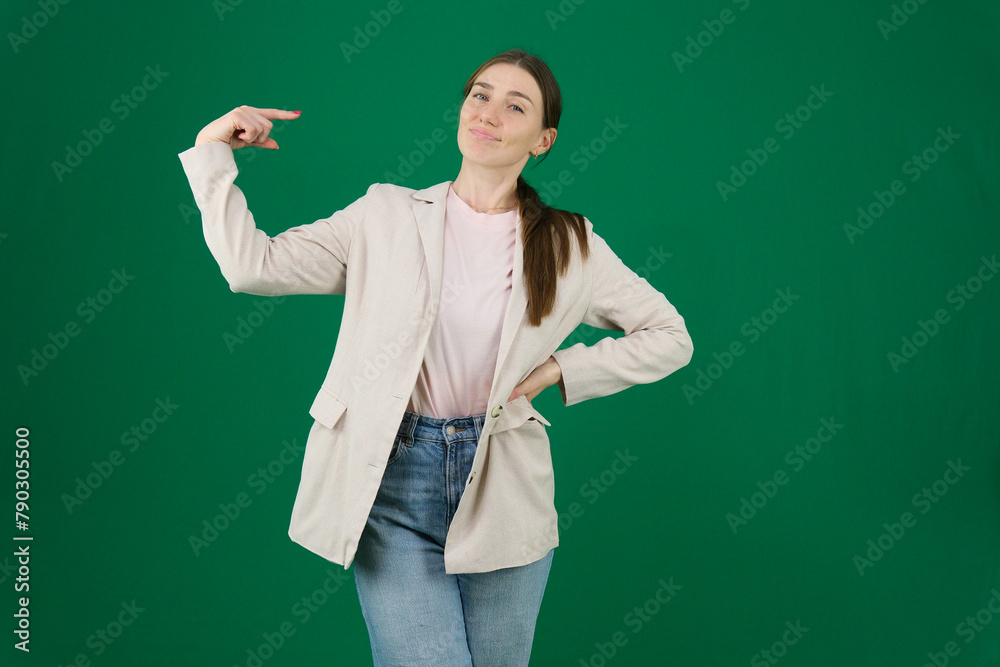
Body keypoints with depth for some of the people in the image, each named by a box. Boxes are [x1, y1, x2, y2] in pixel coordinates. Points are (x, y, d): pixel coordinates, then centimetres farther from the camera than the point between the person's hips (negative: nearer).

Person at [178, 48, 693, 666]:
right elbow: (253, 265, 1)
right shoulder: (386, 215, 4)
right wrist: (212, 151, -1)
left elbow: (670, 336, 9)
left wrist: (560, 370, 0)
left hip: (503, 489, 2)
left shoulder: (569, 245, 4)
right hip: (394, 482, -1)